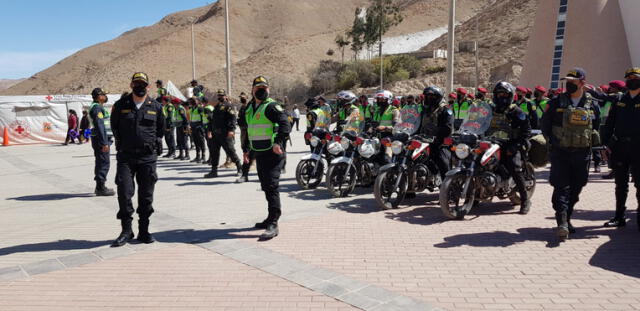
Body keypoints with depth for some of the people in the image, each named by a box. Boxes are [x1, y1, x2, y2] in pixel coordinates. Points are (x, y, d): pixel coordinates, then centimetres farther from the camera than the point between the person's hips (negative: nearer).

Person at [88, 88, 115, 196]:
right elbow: (99, 126, -21)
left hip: (100, 139, 11)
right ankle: (101, 188, -6)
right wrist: (104, 143, -24)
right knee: (104, 163, -8)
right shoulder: (97, 108, -14)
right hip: (101, 139, -11)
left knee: (100, 162, 15)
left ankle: (99, 187, 23)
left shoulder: (98, 107, 19)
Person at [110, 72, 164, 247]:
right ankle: (126, 231, 6)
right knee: (124, 193, -7)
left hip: (148, 157, 1)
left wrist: (156, 141, 8)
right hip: (125, 157, -1)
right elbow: (114, 125, 17)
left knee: (146, 196, 5)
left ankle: (144, 231, 16)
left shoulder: (156, 107, 5)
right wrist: (120, 142, 12)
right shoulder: (121, 105, 3)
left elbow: (161, 127, 19)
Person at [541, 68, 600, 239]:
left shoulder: (591, 104, 7)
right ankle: (562, 222, -17)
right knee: (562, 186, -11)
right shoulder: (557, 102, 0)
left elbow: (596, 127, 20)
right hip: (560, 152, -3)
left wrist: (590, 141, 10)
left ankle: (566, 218, 24)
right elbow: (545, 123, 7)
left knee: (575, 188, 10)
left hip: (582, 154, 3)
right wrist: (552, 140, 3)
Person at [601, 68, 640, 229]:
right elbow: (610, 123, 10)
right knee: (621, 184, 10)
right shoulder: (619, 100, 11)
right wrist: (606, 143, 2)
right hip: (619, 147, 3)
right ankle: (619, 217, 18)